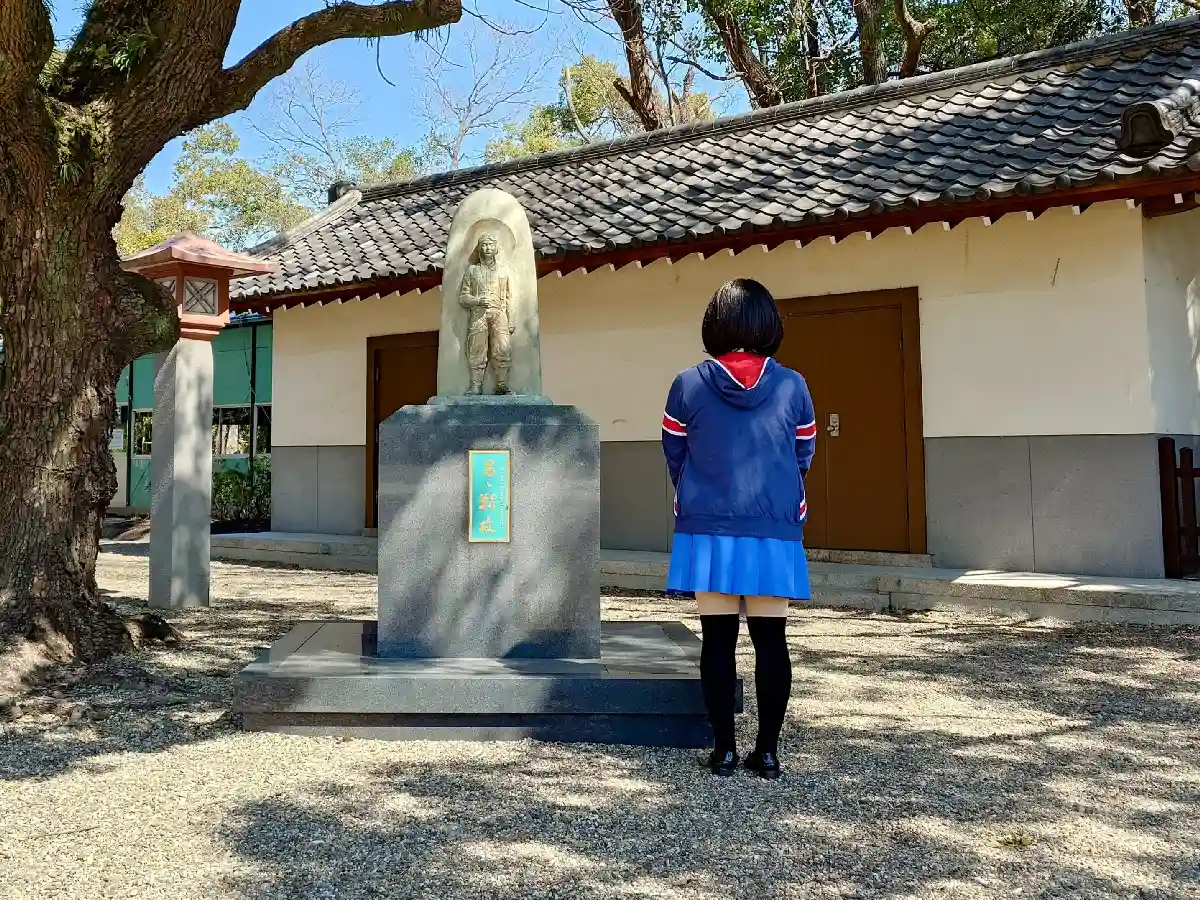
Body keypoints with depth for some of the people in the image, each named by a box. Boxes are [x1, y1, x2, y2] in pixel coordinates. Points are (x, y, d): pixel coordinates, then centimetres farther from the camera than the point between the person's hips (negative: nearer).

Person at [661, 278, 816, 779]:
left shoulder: (689, 385, -5)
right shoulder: (792, 386, -2)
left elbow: (674, 456, 5)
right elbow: (804, 456, 9)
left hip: (708, 531, 0)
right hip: (775, 534, 1)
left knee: (718, 640, 6)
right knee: (770, 640, 7)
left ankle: (724, 750, 11)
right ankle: (767, 751, 12)